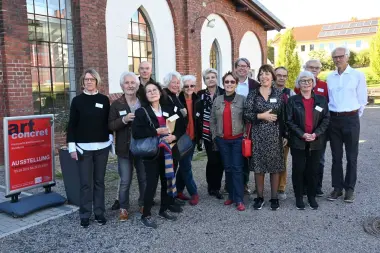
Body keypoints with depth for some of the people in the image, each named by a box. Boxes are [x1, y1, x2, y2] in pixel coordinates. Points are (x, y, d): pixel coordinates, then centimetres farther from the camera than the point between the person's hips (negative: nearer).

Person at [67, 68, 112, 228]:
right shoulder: (77, 100, 0)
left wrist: (111, 139, 4)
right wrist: (72, 146, -5)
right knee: (85, 183, 2)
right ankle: (85, 215, 14)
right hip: (83, 147, -1)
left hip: (102, 147, 2)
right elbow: (72, 125, 0)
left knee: (99, 181, 9)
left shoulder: (104, 100, 4)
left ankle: (99, 213, 19)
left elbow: (109, 122, 9)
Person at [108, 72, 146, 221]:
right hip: (125, 149, -2)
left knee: (144, 178, 13)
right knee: (125, 181, 4)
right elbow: (110, 126, -8)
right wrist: (124, 120, -25)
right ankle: (123, 208, 21)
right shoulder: (116, 104, -3)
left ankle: (143, 204, 32)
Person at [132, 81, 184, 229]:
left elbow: (179, 127, 11)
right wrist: (156, 131, -20)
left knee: (167, 181, 12)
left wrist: (174, 136, -10)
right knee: (152, 184, -4)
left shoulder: (168, 110, 10)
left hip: (168, 152, 5)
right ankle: (146, 215, 12)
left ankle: (164, 210, 29)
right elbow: (136, 133, -16)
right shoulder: (141, 112, -4)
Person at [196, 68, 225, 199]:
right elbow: (198, 117, 4)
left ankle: (215, 187, 20)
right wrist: (198, 135, 2)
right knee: (213, 160, -2)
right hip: (207, 133, 0)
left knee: (220, 160, 3)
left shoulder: (224, 93, 1)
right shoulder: (201, 95, 4)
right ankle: (212, 186, 17)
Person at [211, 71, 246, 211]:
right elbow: (212, 120, 11)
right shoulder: (217, 100, 6)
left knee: (237, 168, -3)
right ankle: (231, 196, 22)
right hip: (222, 140, 3)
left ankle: (239, 200, 3)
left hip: (238, 139, -3)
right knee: (228, 168, 10)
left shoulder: (242, 99, -2)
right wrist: (214, 135, 5)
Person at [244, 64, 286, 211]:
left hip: (275, 135, 0)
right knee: (258, 166, 5)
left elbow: (284, 116, 5)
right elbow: (246, 114, -4)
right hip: (258, 135, 0)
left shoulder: (279, 94, 5)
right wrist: (262, 116, -15)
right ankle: (260, 196, 19)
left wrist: (285, 135, 3)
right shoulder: (252, 94, 3)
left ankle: (274, 197, 18)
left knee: (275, 166, 5)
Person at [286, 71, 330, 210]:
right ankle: (299, 197, 17)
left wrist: (316, 134, -11)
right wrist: (302, 134, -14)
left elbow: (326, 119, 3)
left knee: (313, 169, 8)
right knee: (298, 169, 3)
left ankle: (312, 196, 23)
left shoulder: (321, 99, 6)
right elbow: (289, 121, -4)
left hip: (316, 141, 2)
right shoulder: (292, 100, 0)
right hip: (298, 141, -2)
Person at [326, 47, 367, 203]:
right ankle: (337, 187, 19)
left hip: (350, 119, -3)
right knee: (336, 156, 9)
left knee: (351, 156, 4)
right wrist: (329, 115, 8)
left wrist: (353, 117, 3)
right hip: (333, 119, 3)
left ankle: (349, 189, 15)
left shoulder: (358, 75, -3)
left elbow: (362, 100, 0)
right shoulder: (330, 77, 8)